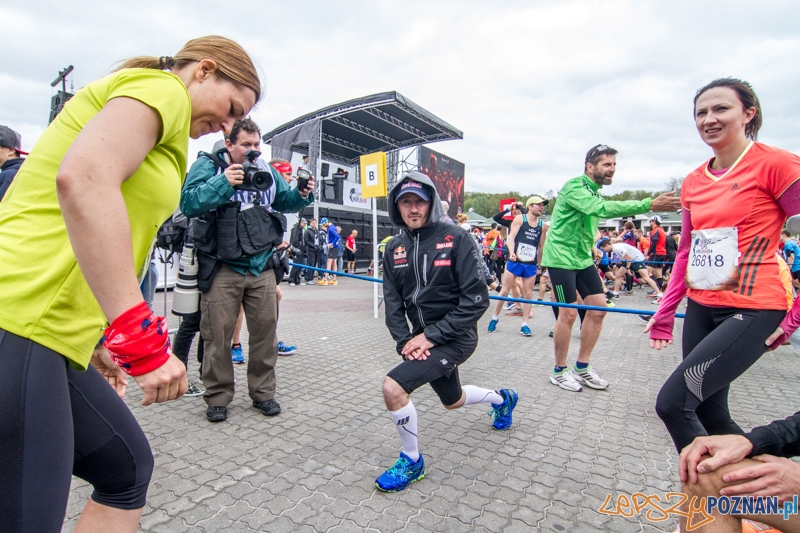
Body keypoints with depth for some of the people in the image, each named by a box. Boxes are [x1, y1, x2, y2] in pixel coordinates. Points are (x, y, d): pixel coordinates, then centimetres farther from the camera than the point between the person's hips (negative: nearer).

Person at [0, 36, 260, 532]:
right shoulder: (163, 88, -4)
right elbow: (83, 178, -25)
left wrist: (95, 338, 21)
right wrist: (141, 339, -25)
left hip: (45, 332, 10)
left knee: (127, 466, 20)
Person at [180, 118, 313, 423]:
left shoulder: (267, 170, 12)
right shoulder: (208, 165, -1)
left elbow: (284, 202, 17)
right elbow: (188, 203, -14)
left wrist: (302, 194, -3)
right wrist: (224, 183, -25)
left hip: (261, 266, 4)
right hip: (222, 268, -3)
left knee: (265, 329, 6)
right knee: (218, 334, 2)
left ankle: (263, 392, 21)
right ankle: (218, 397, 19)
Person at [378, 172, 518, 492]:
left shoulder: (455, 239, -15)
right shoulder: (395, 248, 2)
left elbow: (476, 299, -19)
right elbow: (393, 301, 2)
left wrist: (431, 336, -21)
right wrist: (405, 340, -14)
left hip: (455, 337, -7)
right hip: (422, 338, 7)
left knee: (393, 387, -23)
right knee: (453, 401, 26)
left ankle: (412, 461, 5)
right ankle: (503, 399, 58)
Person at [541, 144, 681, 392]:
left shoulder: (593, 191, 14)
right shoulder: (574, 186, -17)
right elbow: (603, 209, -33)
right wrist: (649, 204, -39)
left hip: (583, 258, 9)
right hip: (561, 257, -9)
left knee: (599, 307, 4)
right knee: (569, 313, -7)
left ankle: (581, 367, 17)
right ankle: (559, 371, 9)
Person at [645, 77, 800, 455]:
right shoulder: (693, 182, 10)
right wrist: (666, 310, 14)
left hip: (752, 310, -6)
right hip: (700, 309, 7)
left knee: (672, 402, -13)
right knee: (710, 416, 13)